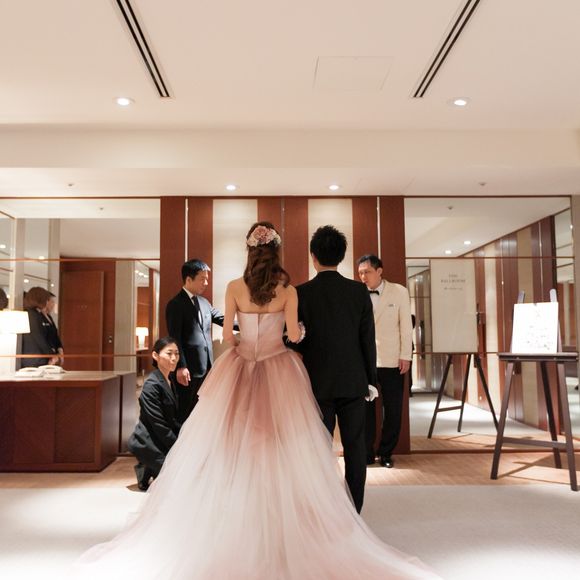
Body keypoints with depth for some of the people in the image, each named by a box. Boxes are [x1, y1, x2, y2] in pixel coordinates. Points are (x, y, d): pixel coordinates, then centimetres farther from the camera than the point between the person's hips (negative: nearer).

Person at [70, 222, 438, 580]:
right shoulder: (288, 290, -4)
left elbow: (227, 334, -1)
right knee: (283, 448, 5)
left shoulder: (235, 287, -2)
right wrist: (303, 330, 16)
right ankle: (281, 528, 12)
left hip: (241, 368, 1)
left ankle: (232, 527, 18)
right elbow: (294, 334, -7)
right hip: (279, 371, -1)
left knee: (232, 446, 9)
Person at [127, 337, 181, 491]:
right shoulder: (152, 385, -18)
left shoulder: (170, 382, 10)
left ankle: (148, 470, 10)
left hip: (163, 439, 9)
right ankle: (147, 474, 4)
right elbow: (158, 424, -19)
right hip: (148, 442, -9)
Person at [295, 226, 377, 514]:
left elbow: (296, 340, -5)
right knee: (354, 446, 9)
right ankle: (354, 510, 17)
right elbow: (368, 339, -1)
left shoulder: (301, 293, -7)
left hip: (318, 382, -1)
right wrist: (371, 379, 8)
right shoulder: (359, 291, -2)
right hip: (353, 380, 1)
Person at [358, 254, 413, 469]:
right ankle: (366, 453, 19)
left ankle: (386, 453, 22)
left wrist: (405, 356, -4)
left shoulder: (399, 292, 0)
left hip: (392, 361, 0)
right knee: (365, 408, 6)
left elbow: (406, 326, 0)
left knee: (393, 409, 7)